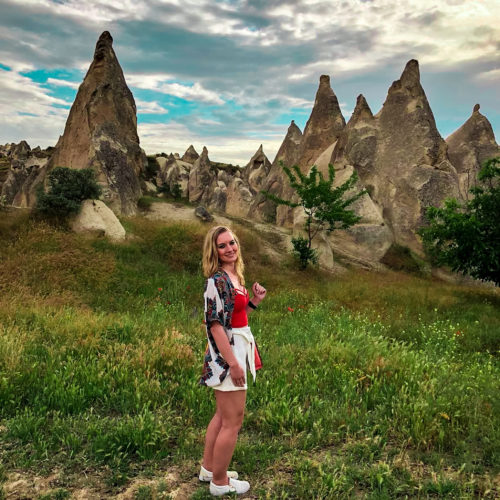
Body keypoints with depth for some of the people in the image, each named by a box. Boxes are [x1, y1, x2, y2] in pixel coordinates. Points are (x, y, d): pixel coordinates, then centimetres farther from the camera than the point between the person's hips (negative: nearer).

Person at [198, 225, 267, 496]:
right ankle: (220, 481, 18)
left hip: (236, 349, 10)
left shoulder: (234, 276, 8)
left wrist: (254, 301, 3)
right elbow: (215, 324, -23)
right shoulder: (217, 280, -20)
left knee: (223, 415, 21)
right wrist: (233, 363, -23)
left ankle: (208, 468, 36)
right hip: (226, 354, -10)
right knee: (233, 420, 2)